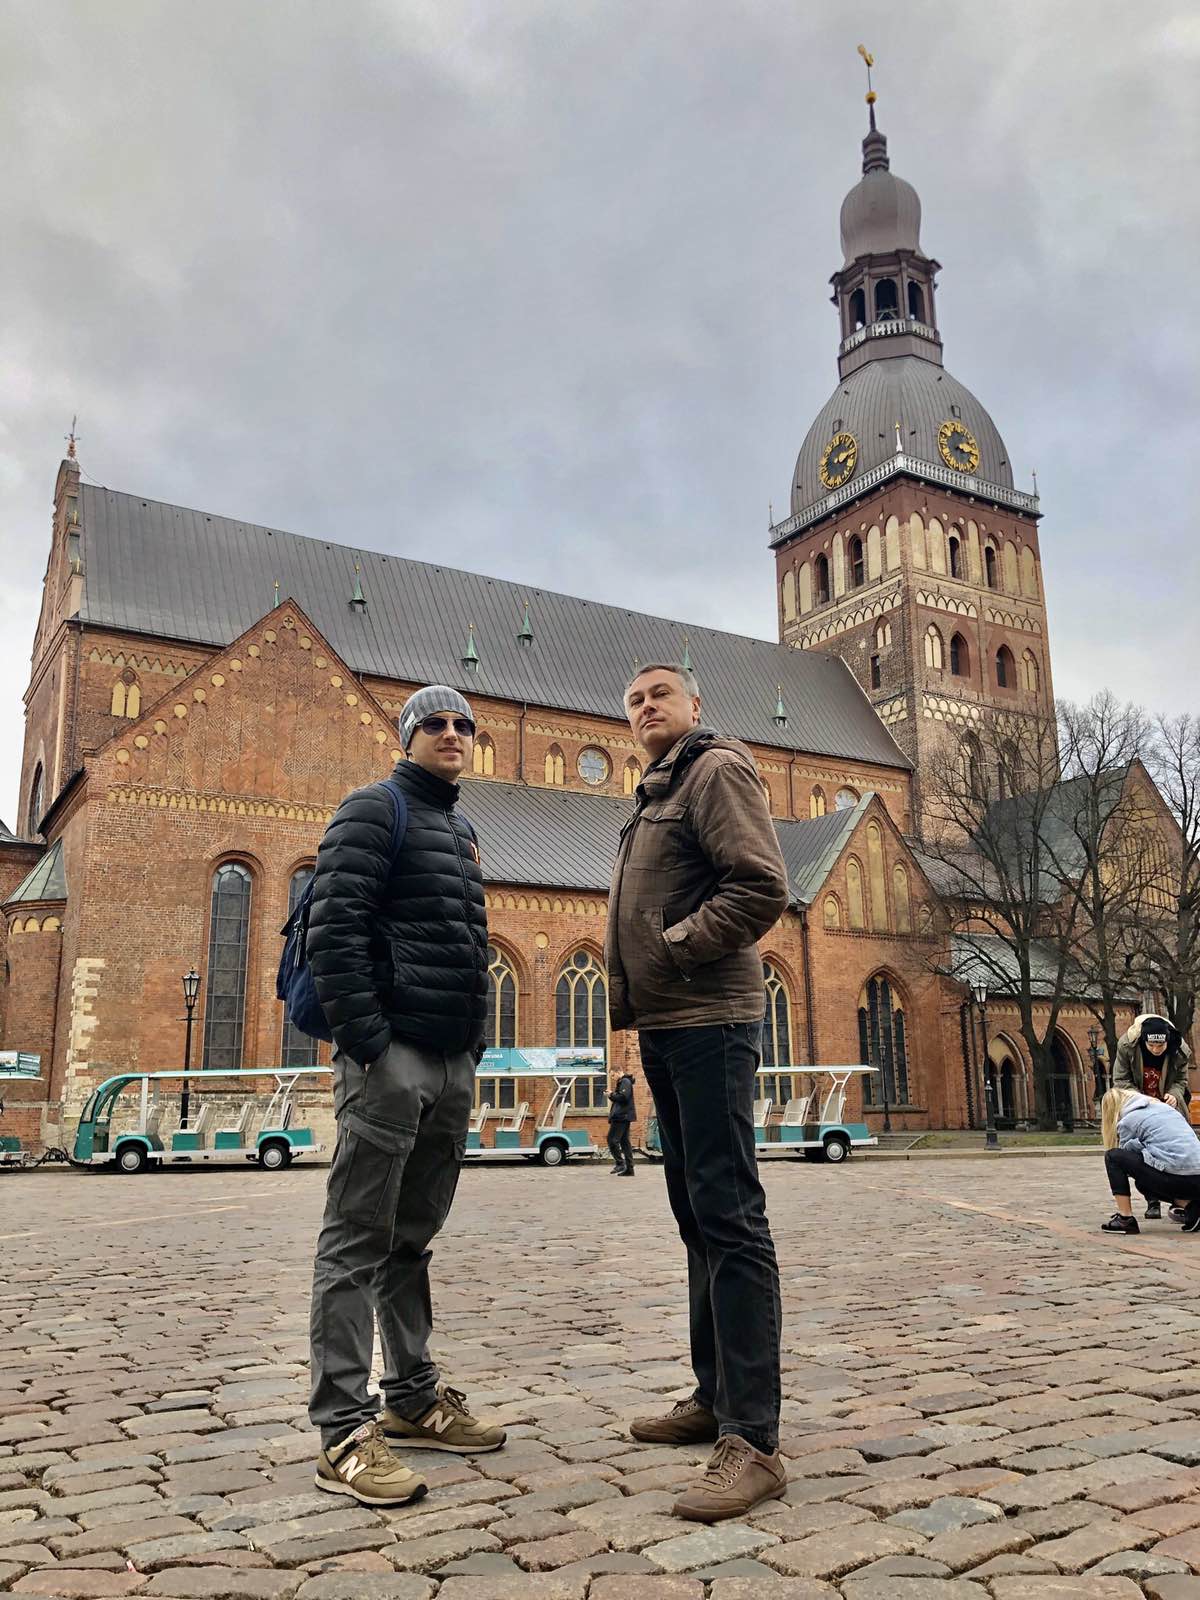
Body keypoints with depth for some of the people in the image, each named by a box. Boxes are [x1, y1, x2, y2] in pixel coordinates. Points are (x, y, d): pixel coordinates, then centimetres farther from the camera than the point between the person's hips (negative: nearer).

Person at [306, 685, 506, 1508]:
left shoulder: (462, 832, 21)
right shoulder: (375, 809, -4)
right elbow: (334, 927, -14)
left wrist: (476, 1039, 15)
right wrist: (365, 1041, -19)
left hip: (453, 1065, 8)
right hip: (392, 1056, -8)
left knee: (413, 1238, 15)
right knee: (357, 1243, -2)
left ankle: (413, 1400, 25)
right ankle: (344, 1433, 4)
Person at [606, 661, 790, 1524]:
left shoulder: (718, 769, -5)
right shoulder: (657, 795, 22)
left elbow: (763, 888, -18)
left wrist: (673, 950, -14)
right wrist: (635, 981, 11)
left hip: (710, 1021, -10)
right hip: (664, 1026, 10)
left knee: (729, 1215, -10)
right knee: (698, 1215, 13)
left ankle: (753, 1440, -7)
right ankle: (715, 1397, 24)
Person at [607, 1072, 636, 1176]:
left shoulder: (625, 1082, -11)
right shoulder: (622, 1082, 21)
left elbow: (623, 1097, -22)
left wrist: (612, 1094, -10)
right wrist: (612, 1095, 5)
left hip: (621, 1116, -10)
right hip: (623, 1116, 10)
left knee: (612, 1139, -11)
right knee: (624, 1141, 9)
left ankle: (620, 1163, -10)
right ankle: (629, 1169, 9)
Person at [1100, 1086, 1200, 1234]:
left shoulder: (1126, 1121, 5)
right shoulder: (1163, 1106, 23)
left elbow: (1126, 1159, 14)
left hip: (1174, 1179, -7)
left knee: (1112, 1156, 7)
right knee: (1144, 1182, 32)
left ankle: (1125, 1220, 4)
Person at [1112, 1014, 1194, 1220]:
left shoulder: (1179, 1051, -22)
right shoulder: (1127, 1046, -26)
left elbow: (1180, 1080, -6)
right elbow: (1120, 1080, -17)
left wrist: (1174, 1095, -29)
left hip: (1167, 1105, 1)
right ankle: (1153, 1200, 7)